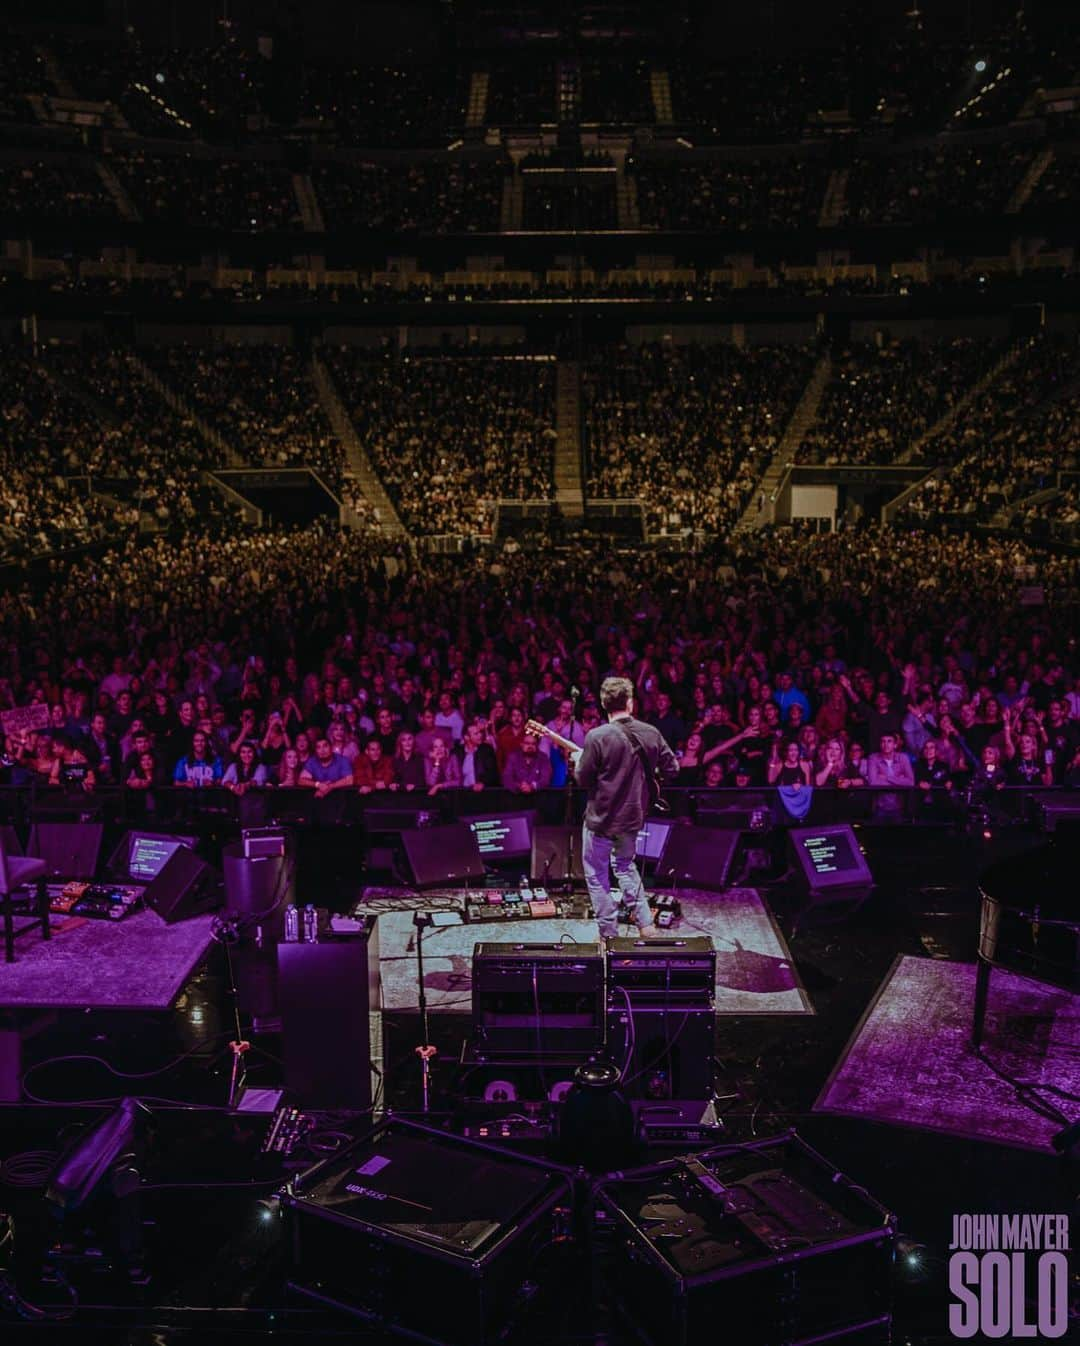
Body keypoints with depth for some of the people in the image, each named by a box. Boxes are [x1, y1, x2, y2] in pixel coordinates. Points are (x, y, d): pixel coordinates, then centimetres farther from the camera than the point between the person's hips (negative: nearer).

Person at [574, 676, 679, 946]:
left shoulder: (597, 737, -19)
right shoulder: (651, 733, -5)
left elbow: (583, 780, -13)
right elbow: (671, 771, 3)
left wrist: (579, 761, 8)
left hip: (601, 818, -5)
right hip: (633, 816, 5)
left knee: (597, 876, 11)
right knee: (625, 865, 26)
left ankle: (609, 936, 15)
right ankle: (646, 924, 22)